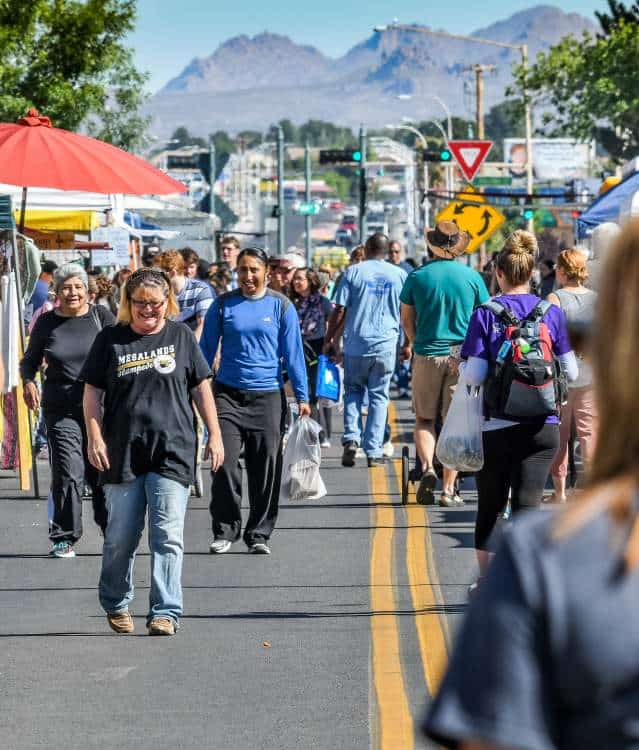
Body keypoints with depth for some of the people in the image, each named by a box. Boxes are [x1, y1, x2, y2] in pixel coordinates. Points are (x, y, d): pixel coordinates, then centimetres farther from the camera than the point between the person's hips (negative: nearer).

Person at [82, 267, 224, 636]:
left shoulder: (181, 336, 6)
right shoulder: (110, 340, 5)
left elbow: (201, 387, 11)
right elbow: (93, 392, 7)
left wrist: (215, 434, 7)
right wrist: (95, 438, -2)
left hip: (173, 451, -1)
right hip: (123, 453, 1)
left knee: (168, 536, -8)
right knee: (121, 536, 8)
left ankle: (166, 612, -8)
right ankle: (116, 604, 26)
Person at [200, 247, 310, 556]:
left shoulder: (281, 306, 3)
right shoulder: (222, 305, 4)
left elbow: (293, 353, 4)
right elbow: (206, 350, 10)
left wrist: (302, 397, 0)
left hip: (268, 396, 0)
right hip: (228, 394, 0)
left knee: (266, 469, 2)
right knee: (225, 464, -8)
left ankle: (259, 534, 13)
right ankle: (224, 531, 4)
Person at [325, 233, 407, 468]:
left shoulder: (353, 272, 0)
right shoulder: (399, 275, 5)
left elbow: (339, 311, -2)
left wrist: (329, 340, 6)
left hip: (356, 345, -1)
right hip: (385, 346, 1)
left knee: (353, 392, 15)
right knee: (378, 397, 7)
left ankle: (351, 438, -4)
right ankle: (373, 452, 3)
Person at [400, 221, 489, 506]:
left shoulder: (417, 277, -1)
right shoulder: (472, 277, -1)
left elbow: (406, 320, 7)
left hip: (427, 355, 0)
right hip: (463, 357, 0)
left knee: (424, 418, 11)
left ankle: (427, 468, -14)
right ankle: (449, 489, 4)